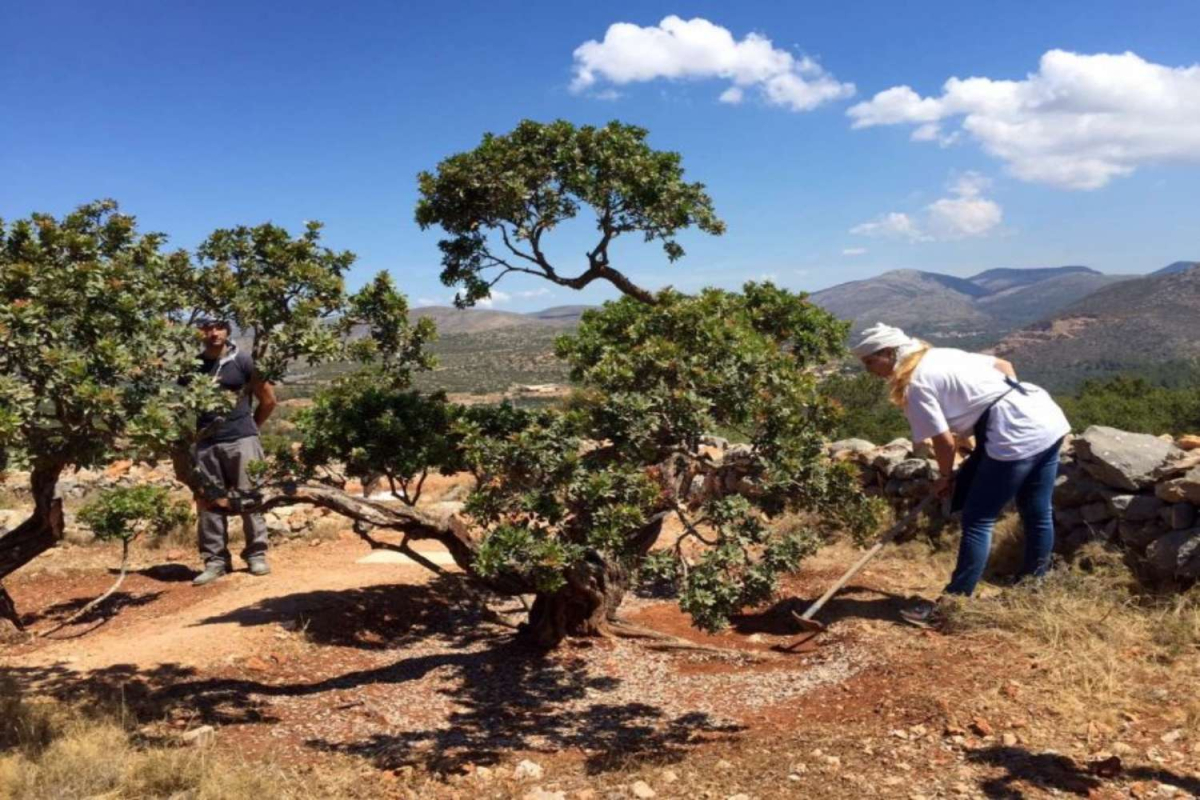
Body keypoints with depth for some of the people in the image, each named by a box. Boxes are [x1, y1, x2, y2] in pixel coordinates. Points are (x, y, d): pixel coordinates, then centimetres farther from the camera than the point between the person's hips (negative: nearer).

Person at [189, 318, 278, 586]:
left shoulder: (243, 361, 0)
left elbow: (268, 399, 5)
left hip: (241, 441, -3)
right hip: (206, 444, 3)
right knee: (207, 502, 4)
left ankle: (256, 554, 8)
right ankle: (215, 560, 12)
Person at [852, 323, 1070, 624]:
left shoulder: (915, 384, -8)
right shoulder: (943, 354, 17)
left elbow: (945, 441, -9)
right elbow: (1004, 365, 22)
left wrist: (945, 477, 9)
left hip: (1016, 436, -9)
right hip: (1048, 418, 9)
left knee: (977, 520, -2)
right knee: (1038, 514, 18)